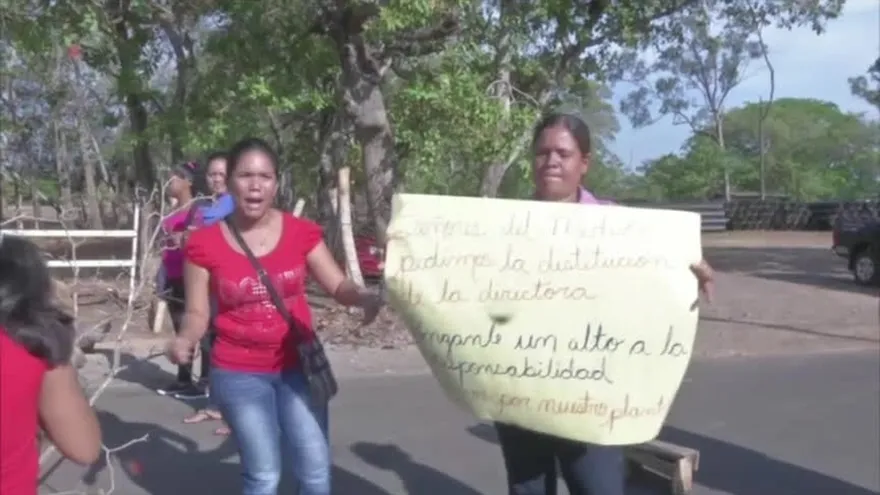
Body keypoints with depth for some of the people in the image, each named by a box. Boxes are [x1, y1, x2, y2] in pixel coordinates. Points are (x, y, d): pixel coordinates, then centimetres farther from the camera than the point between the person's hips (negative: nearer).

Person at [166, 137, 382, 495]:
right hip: (239, 374, -2)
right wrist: (185, 340, -24)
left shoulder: (301, 232, -4)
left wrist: (364, 297, -24)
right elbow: (197, 313, -3)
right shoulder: (204, 244, -9)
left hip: (298, 366, 2)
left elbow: (338, 285, -2)